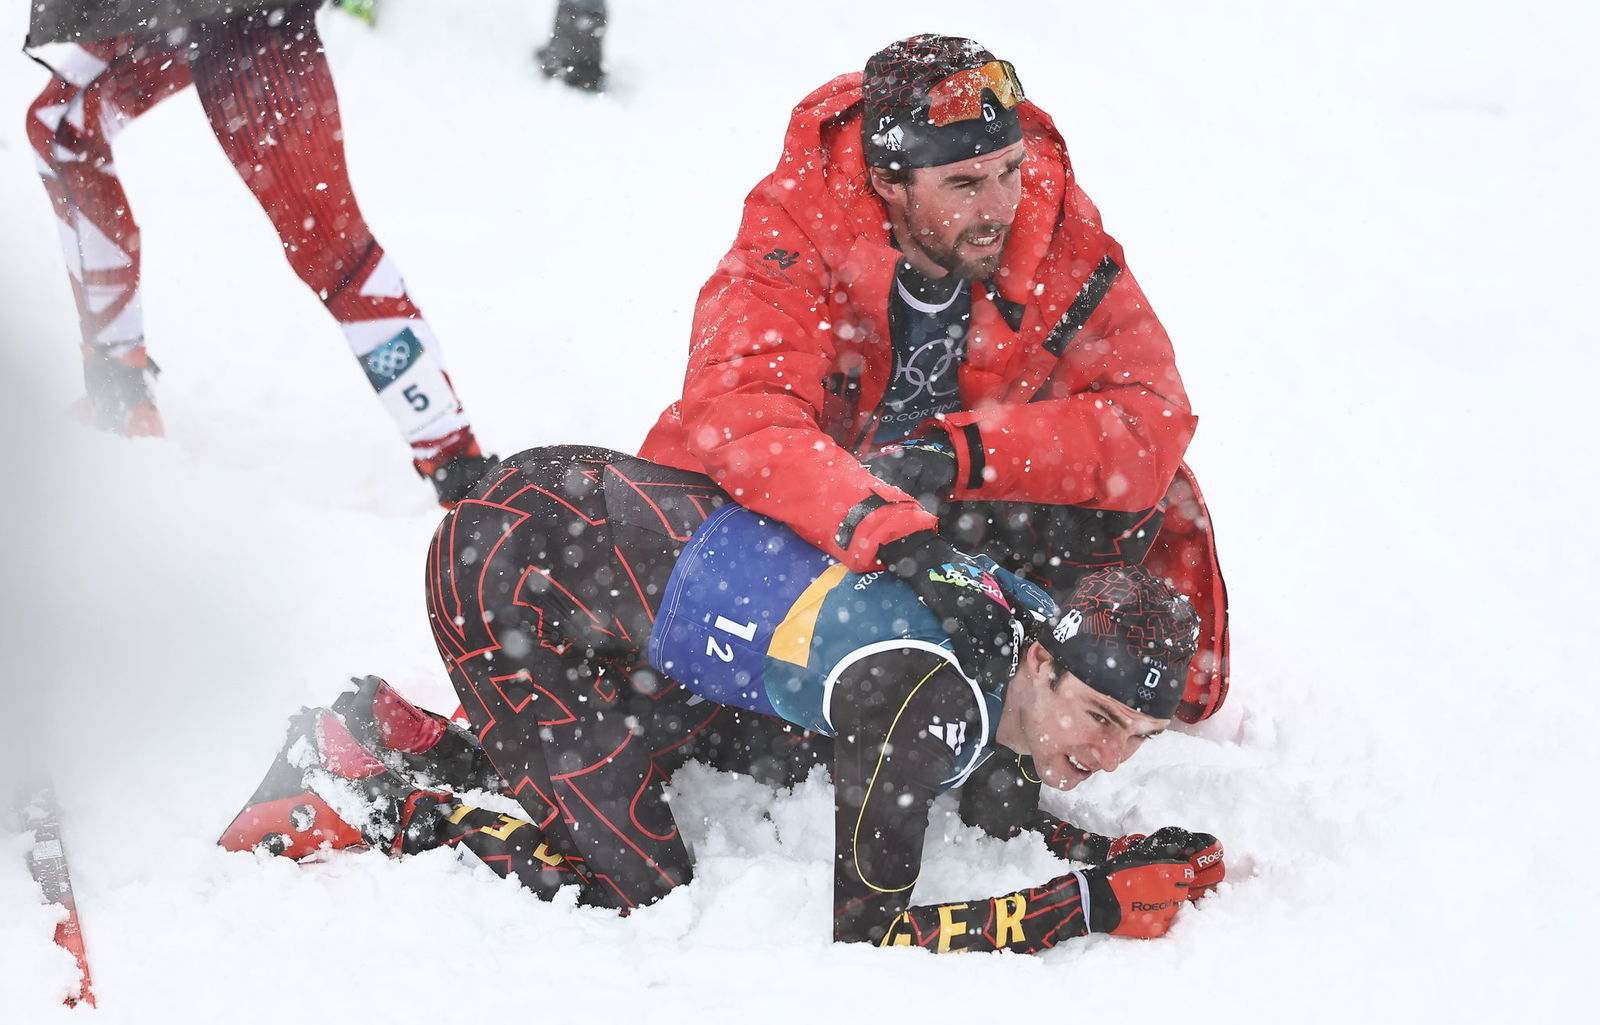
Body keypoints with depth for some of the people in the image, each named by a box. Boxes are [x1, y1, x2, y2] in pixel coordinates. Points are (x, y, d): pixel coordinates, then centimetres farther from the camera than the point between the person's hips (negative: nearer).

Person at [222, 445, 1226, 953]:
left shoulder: (1030, 618, -4)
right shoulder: (931, 698, -28)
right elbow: (863, 927, -23)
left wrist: (1121, 852, -2)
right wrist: (1093, 902, -22)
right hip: (509, 572, -8)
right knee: (637, 882, -9)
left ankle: (418, 733, 22)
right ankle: (361, 806, 7)